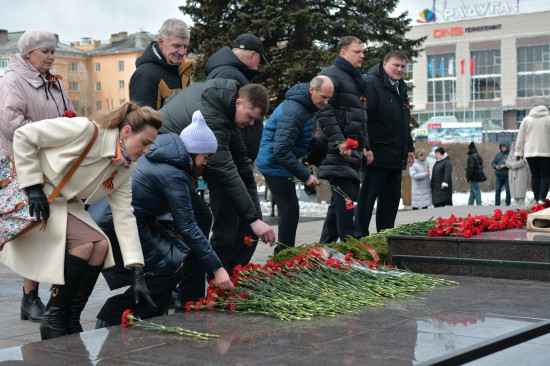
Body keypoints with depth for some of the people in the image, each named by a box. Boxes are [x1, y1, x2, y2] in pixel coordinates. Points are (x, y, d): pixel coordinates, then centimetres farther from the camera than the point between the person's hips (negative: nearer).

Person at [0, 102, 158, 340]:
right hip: (33, 197, -7)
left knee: (101, 245, -13)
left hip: (66, 204, 7)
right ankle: (52, 321, -10)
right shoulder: (86, 130, -25)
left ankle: (70, 322, -3)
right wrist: (32, 187, -21)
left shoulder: (125, 168, -2)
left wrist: (138, 274, -10)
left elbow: (124, 217, -3)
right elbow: (24, 135, -19)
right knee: (83, 243, -24)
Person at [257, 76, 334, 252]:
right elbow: (281, 151, -30)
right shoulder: (293, 112, -26)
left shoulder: (306, 106, 8)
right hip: (275, 165, -10)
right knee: (290, 209, -10)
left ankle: (282, 251, 26)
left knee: (289, 210, 16)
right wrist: (305, 175, -29)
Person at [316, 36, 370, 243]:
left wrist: (365, 146, 20)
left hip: (352, 150, 10)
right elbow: (324, 111, -18)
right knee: (346, 200, -13)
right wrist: (338, 141, -23)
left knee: (341, 201, 11)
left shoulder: (357, 80, 23)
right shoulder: (331, 75, -7)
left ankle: (325, 245, 18)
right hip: (336, 150, -10)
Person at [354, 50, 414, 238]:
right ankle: (359, 236, 3)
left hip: (396, 158, 9)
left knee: (392, 198, 11)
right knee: (368, 196, -4)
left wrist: (409, 148, 25)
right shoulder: (371, 83, -9)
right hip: (377, 156, -9)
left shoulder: (401, 88, 19)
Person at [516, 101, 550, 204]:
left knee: (535, 176, 9)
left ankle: (537, 200, 7)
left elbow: (520, 138, 10)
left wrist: (519, 153, 14)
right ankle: (542, 199, -15)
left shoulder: (526, 120, 9)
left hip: (530, 153, 3)